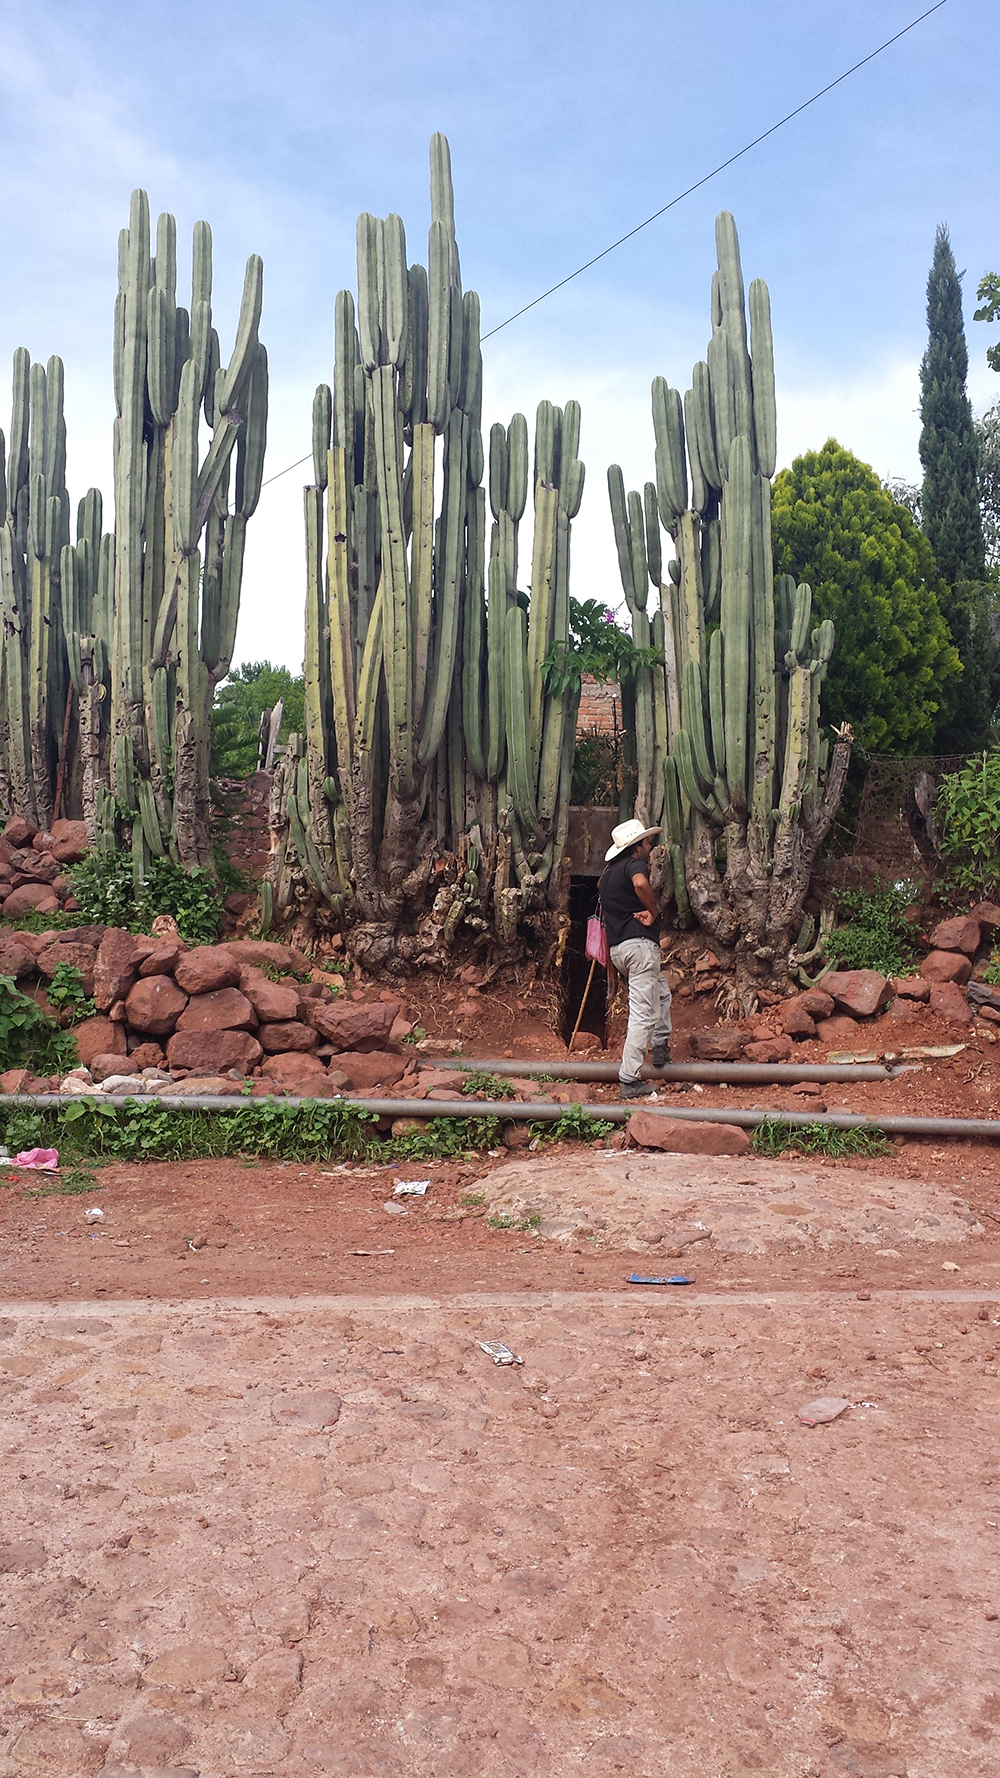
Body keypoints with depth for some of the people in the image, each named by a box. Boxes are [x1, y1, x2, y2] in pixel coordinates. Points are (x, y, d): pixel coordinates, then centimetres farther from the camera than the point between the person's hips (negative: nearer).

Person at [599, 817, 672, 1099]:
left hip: (617, 948, 9)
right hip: (639, 942, -9)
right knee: (643, 1015, -7)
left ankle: (661, 1045, 29)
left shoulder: (610, 871, 18)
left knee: (661, 993, 30)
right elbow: (640, 883, -31)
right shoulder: (635, 864, -7)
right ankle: (629, 1080, -7)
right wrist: (653, 911, -17)